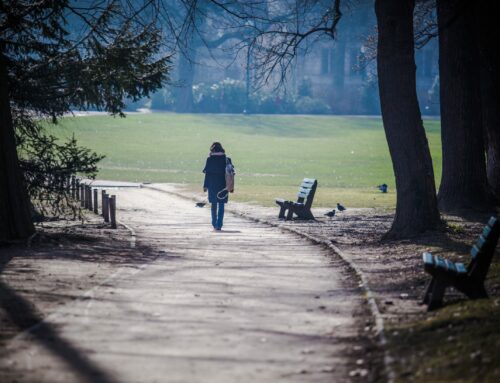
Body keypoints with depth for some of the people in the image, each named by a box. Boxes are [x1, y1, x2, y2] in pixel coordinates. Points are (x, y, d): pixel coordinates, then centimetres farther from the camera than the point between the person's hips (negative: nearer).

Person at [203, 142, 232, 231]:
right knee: (221, 205, 3)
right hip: (223, 185, 0)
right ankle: (219, 225, -7)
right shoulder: (226, 159, -2)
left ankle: (214, 224, 21)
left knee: (214, 204, 14)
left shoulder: (210, 159, -6)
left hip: (212, 184, 0)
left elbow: (207, 173, -5)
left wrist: (205, 185, 1)